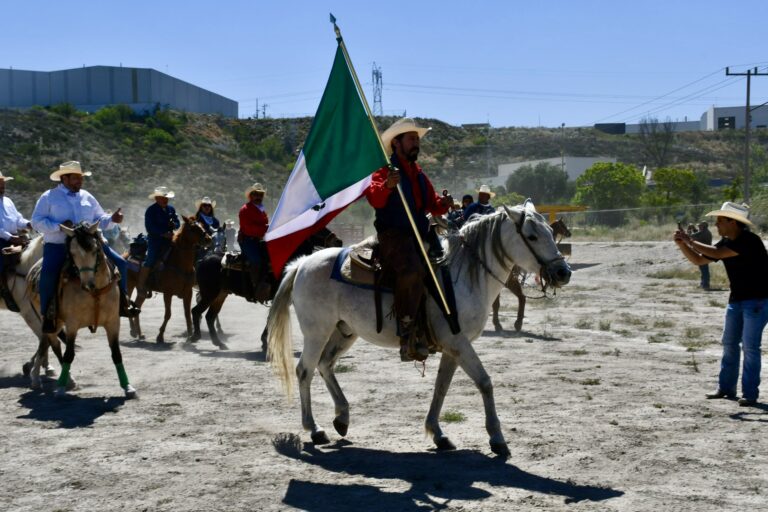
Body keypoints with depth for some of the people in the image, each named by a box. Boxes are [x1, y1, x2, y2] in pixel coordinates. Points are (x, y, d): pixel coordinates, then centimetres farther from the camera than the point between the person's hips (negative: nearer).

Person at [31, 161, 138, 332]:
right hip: (57, 246, -4)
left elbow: (99, 220, 19)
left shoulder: (87, 197, 15)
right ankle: (48, 315, -16)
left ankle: (122, 303, 6)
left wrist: (112, 219, -4)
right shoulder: (49, 197, 2)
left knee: (120, 263, -7)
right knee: (48, 273, -32)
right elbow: (37, 221, -3)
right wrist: (59, 226, -18)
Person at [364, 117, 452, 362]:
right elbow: (374, 199, -19)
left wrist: (443, 203, 2)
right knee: (412, 271, -34)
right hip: (393, 234, -9)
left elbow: (432, 204, 24)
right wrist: (387, 185, -38)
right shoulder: (385, 169, -1)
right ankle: (407, 333, -30)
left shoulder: (419, 174, 24)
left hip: (419, 236, 9)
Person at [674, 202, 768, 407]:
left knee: (750, 346, -8)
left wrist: (690, 241, -19)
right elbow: (699, 260, 11)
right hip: (737, 299, 9)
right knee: (729, 343, 11)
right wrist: (682, 244, -5)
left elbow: (717, 253, -29)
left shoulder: (749, 241, -21)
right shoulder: (726, 243, 5)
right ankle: (726, 387, 19)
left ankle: (750, 393, -2)